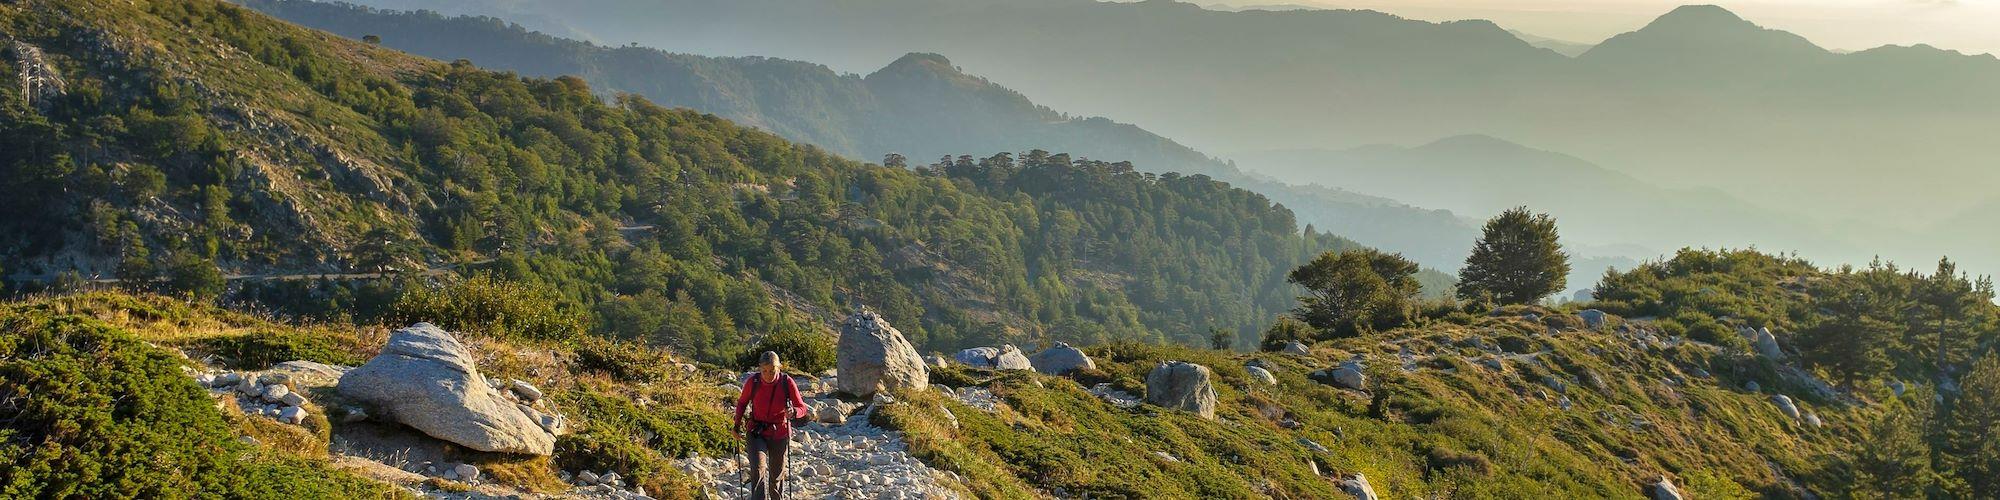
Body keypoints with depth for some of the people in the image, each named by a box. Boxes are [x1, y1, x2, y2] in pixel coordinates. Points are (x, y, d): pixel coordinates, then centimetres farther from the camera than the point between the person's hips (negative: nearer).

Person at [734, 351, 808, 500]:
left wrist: (793, 412, -30)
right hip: (756, 433, -1)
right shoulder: (753, 382, -12)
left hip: (779, 434, 1)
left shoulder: (787, 383, -14)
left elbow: (802, 408, -8)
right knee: (758, 468, -23)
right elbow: (742, 402, 8)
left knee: (777, 475, 14)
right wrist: (737, 425, 4)